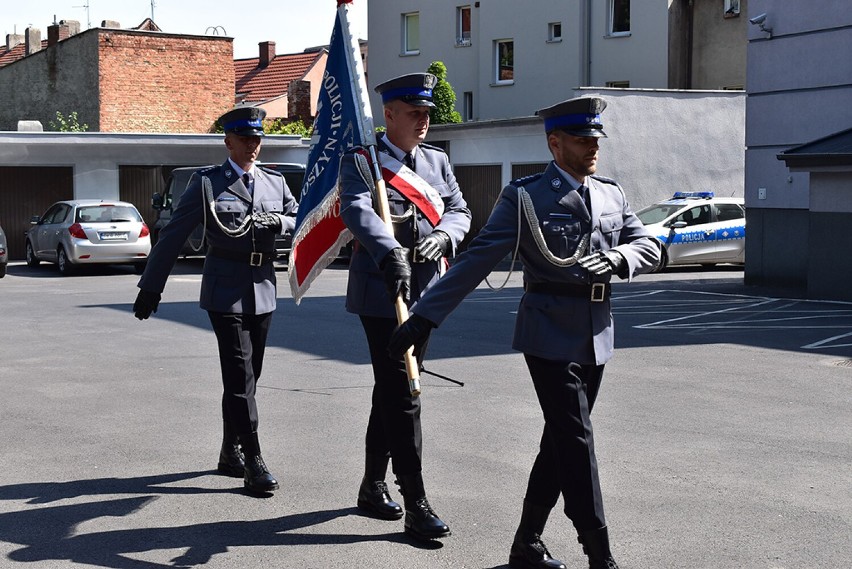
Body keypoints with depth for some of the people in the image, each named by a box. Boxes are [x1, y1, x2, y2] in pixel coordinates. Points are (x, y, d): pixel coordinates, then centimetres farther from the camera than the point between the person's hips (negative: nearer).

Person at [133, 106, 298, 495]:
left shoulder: (275, 182, 12)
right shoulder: (207, 182, -1)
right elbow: (173, 236, -1)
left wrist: (278, 221, -9)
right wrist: (151, 287, -3)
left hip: (263, 291, 5)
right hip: (225, 291, -5)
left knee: (246, 377, 12)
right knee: (240, 378, -9)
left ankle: (231, 453, 25)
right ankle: (253, 463, -7)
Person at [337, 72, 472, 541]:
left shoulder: (437, 161, 15)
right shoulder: (360, 160, -6)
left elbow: (459, 211, 12)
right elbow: (357, 210, -24)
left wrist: (443, 236, -12)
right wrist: (389, 254, -41)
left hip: (424, 293, 7)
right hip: (382, 294, -7)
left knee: (389, 392, 16)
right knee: (401, 396, -9)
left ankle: (372, 487, 29)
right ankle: (416, 504, -5)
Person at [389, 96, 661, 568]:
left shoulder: (611, 195, 11)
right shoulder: (525, 196, -6)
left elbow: (648, 247, 9)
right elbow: (477, 259, -9)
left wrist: (616, 259, -15)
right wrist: (424, 316, -13)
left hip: (596, 338, 6)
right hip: (550, 334, -6)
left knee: (560, 441, 12)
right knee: (576, 441, -8)